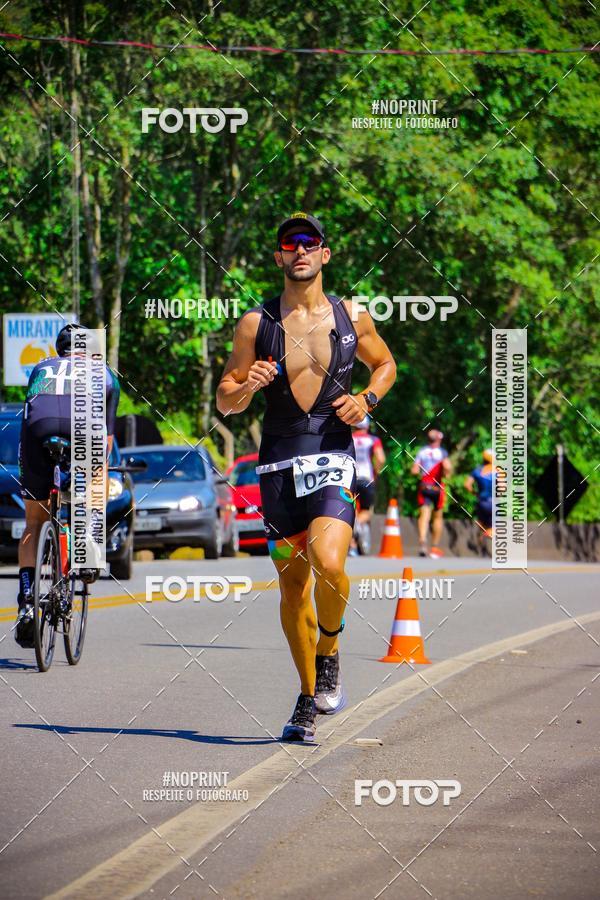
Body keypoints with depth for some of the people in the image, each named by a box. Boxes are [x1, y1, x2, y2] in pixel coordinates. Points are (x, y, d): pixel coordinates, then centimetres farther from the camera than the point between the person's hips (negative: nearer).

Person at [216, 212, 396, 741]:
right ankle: (309, 699, 21)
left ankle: (329, 653, 4)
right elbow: (224, 403, 6)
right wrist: (246, 386, -16)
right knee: (292, 584, 7)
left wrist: (368, 399, 1)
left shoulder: (352, 317, 4)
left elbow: (385, 364, 21)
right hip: (279, 463, 1)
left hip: (334, 459, -1)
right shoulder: (256, 324, 3)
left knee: (328, 564, -24)